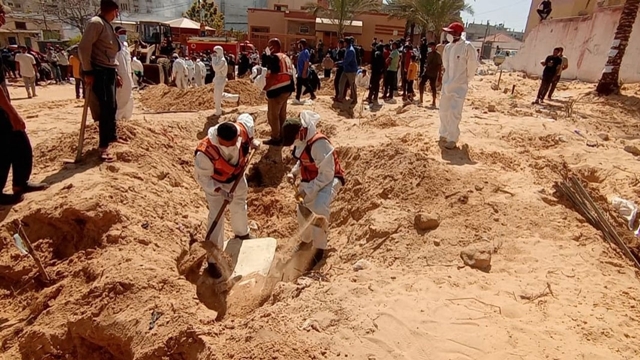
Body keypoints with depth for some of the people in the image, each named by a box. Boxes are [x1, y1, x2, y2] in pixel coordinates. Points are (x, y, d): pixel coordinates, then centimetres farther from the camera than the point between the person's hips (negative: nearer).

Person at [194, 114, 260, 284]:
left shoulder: (241, 129, -32)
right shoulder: (205, 153, -42)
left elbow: (246, 117, -6)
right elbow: (202, 178, -26)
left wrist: (251, 141, -6)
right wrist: (219, 190, -35)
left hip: (237, 176, 5)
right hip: (215, 183, -5)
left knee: (239, 206, 27)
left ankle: (242, 233, 59)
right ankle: (213, 260, 14)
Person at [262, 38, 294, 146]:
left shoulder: (274, 57, -15)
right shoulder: (286, 57, 14)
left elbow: (274, 76, -22)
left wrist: (265, 87, -13)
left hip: (277, 90, -9)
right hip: (286, 89, 10)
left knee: (272, 115, 1)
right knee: (282, 114, 17)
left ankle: (275, 138, 7)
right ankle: (282, 136, 27)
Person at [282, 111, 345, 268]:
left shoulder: (320, 144, -32)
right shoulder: (300, 143, -4)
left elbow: (327, 174, -29)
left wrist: (307, 190, -29)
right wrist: (294, 172, -3)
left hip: (329, 180, -9)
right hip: (311, 181, 9)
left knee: (319, 209, -31)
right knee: (303, 211, 14)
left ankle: (319, 248, -13)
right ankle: (306, 240, 42)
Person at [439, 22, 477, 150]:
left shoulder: (467, 47, -12)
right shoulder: (447, 47, 5)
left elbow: (472, 66, -6)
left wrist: (466, 80, 4)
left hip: (459, 85, -6)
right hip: (446, 84, 6)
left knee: (454, 112, -10)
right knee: (443, 110, 12)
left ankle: (452, 139, -2)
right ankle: (444, 134, 28)